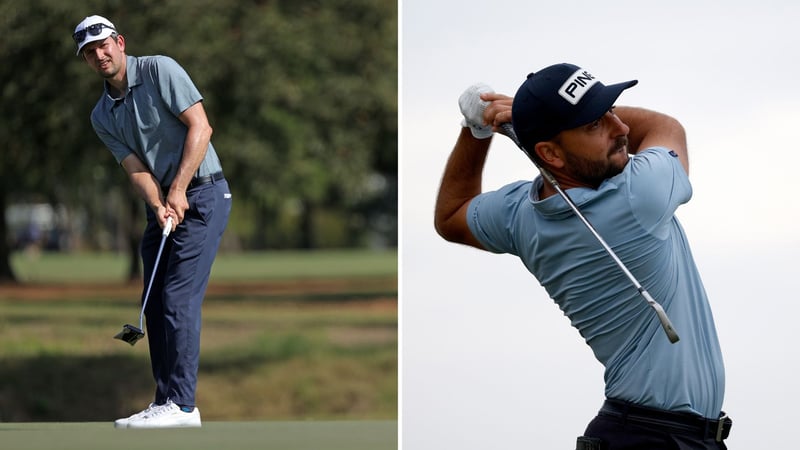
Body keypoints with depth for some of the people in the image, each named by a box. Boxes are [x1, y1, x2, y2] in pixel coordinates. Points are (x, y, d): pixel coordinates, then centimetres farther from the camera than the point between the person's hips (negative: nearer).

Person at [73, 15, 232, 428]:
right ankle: (166, 401, 10)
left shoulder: (159, 70, -9)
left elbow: (200, 127, -15)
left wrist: (178, 190, -19)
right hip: (162, 206, 7)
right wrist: (159, 206, -20)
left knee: (179, 298, -14)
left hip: (201, 196, -7)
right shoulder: (102, 116, 8)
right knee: (155, 304, 4)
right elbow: (135, 167, -1)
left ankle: (181, 405, -14)